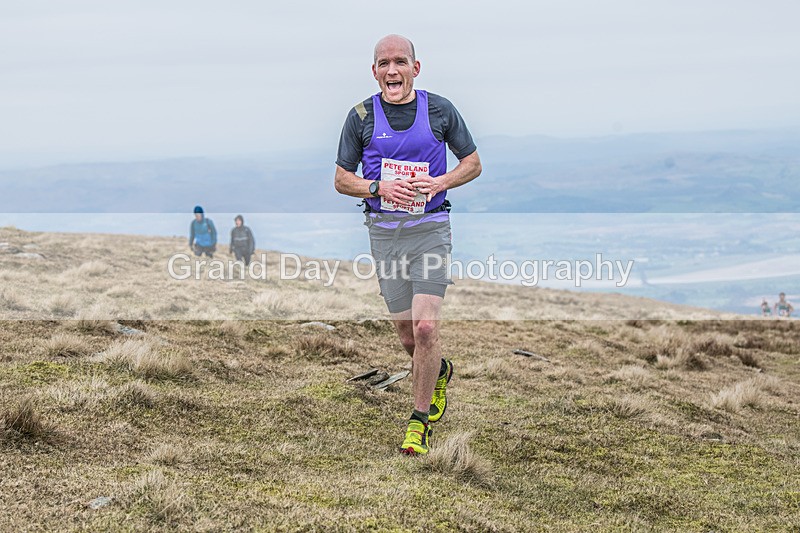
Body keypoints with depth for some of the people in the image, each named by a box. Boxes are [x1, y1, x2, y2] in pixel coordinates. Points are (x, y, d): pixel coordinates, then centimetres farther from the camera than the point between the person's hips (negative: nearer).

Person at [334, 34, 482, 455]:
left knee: (425, 328, -14)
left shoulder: (440, 110, 1)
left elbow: (473, 162, 9)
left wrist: (441, 182, -10)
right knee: (407, 334, 7)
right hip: (384, 232, 2)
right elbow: (342, 179, 6)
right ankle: (439, 372, 41)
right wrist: (379, 188, -13)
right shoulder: (361, 116, 2)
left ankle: (420, 420, 1)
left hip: (430, 228, -2)